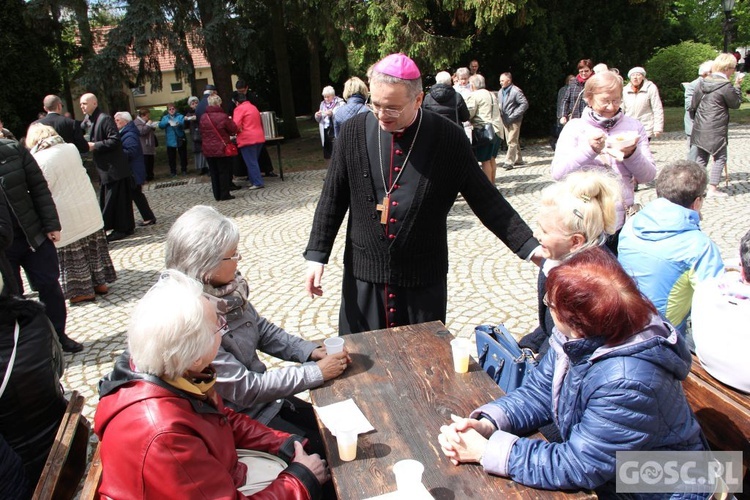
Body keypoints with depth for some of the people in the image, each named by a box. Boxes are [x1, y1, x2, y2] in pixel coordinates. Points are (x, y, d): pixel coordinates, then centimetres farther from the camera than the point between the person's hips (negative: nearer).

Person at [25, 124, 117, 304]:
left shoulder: (38, 160, -13)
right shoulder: (71, 149, 1)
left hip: (66, 216, -5)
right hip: (89, 208, 6)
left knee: (74, 253, 5)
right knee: (93, 246, 15)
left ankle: (84, 290, 12)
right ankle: (100, 282, 24)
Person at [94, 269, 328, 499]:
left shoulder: (172, 373, -13)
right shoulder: (163, 435, -37)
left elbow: (224, 419, 4)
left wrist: (283, 444, -2)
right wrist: (300, 480, -14)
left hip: (224, 472, 6)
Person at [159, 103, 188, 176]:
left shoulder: (180, 116, 2)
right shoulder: (165, 118, 9)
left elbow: (185, 123, -16)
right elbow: (160, 125, -5)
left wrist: (179, 123, -38)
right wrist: (167, 122, -23)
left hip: (181, 140, -2)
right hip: (170, 141, 2)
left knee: (183, 156, 7)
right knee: (171, 157, 5)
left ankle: (184, 170, 20)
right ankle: (173, 171, 15)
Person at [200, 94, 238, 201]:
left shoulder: (203, 117, 2)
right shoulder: (223, 116, -13)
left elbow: (202, 132, 12)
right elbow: (234, 129, -4)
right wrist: (230, 121, 15)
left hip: (208, 149, 5)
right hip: (222, 149, -4)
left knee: (214, 172, 10)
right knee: (224, 171, 3)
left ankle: (217, 195, 14)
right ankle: (225, 194, 4)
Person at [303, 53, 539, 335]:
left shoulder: (449, 139, -8)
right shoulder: (354, 132, -3)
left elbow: (486, 200, -3)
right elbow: (333, 199, 3)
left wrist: (529, 246, -10)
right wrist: (316, 255, 0)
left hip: (423, 280, -1)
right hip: (364, 276, 2)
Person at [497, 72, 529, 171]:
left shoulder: (516, 91, -13)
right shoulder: (500, 92, 10)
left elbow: (525, 104, -17)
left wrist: (514, 115, -19)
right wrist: (500, 114, 4)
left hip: (514, 121, -8)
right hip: (504, 120, 8)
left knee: (512, 141, -9)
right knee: (513, 141, 15)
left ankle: (509, 162, -9)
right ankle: (518, 159, 26)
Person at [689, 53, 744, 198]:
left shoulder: (701, 83, 5)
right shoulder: (726, 86, -13)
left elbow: (693, 106, 10)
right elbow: (735, 104, 1)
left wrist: (696, 121, 23)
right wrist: (737, 85, 7)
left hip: (700, 129, 6)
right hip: (716, 130, -6)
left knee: (701, 159, 14)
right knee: (720, 158, 5)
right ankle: (713, 189, 3)